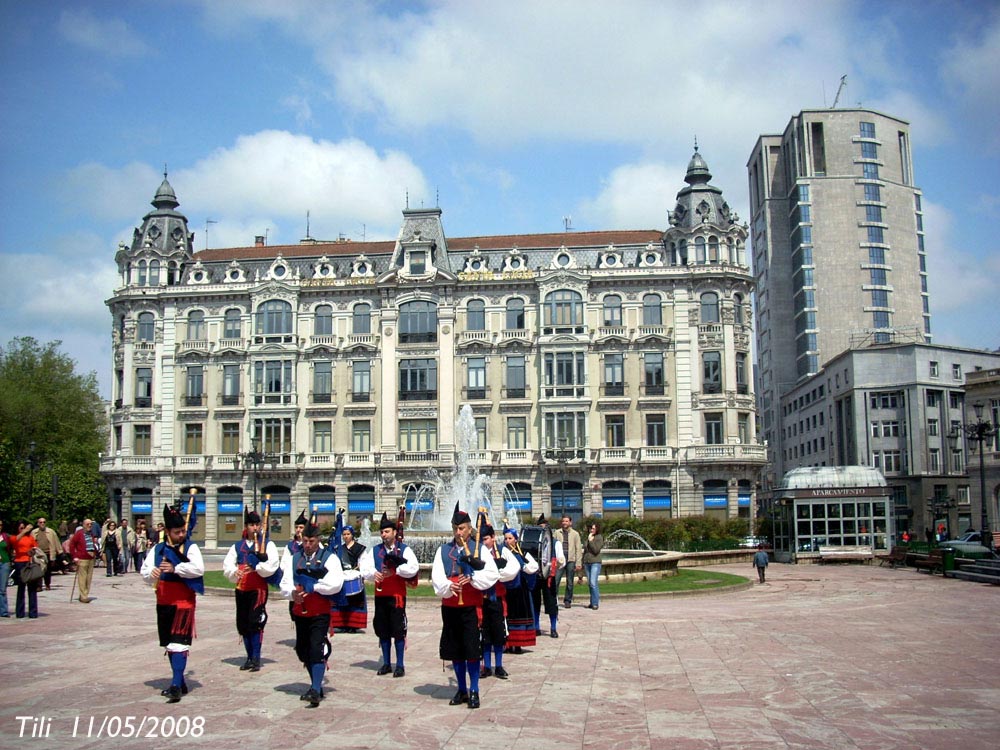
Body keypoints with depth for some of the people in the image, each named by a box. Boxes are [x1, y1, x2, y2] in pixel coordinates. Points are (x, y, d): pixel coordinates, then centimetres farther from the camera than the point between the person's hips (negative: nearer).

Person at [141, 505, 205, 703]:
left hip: (184, 602, -6)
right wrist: (152, 573, -20)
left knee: (179, 643, -13)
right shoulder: (157, 549, 7)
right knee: (169, 644, 14)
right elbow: (144, 572, 2)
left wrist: (175, 568, -28)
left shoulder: (191, 547, -5)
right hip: (163, 602, 6)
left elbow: (198, 569, -18)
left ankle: (176, 686, -15)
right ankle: (180, 683, 27)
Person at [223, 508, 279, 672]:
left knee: (255, 622, -13)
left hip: (258, 589, -4)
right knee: (243, 625, 8)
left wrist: (256, 568, -24)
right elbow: (227, 566, 4)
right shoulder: (237, 546, 14)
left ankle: (256, 658, -7)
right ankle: (250, 657, 19)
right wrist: (235, 572, -17)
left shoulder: (267, 544, 3)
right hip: (241, 589, 5)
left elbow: (272, 565, -9)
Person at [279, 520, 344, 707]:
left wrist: (312, 586, -17)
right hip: (300, 613, 5)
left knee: (316, 650, -13)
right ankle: (316, 685, 30)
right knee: (302, 650, 13)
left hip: (320, 614, -5)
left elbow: (335, 584, -18)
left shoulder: (329, 559, -5)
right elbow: (285, 584, 1)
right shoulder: (293, 559, 7)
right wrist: (292, 593, -21)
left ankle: (316, 691, -11)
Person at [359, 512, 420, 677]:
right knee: (383, 630, 10)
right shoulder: (374, 550, 9)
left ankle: (400, 665, 8)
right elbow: (364, 568, -1)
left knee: (398, 630, -1)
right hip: (380, 595, 4)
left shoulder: (404, 549, -1)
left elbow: (413, 568, -15)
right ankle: (386, 664, 21)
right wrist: (373, 573, -21)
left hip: (397, 595, -4)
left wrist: (395, 570, -22)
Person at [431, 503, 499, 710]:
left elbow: (492, 575, -6)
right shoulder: (443, 550, 7)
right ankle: (462, 689, 23)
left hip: (472, 608, -3)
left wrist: (472, 578, -20)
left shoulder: (480, 549, 1)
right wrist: (448, 587, -22)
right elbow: (437, 577, -2)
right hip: (450, 608, 3)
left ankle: (474, 691, 8)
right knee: (455, 651, 9)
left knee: (472, 650, -4)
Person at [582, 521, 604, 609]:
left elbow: (596, 550, -13)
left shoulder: (599, 538, -3)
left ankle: (595, 603, -12)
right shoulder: (588, 538, 15)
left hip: (595, 563, -6)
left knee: (593, 583, -15)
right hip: (587, 563, 6)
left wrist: (591, 541, -12)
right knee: (589, 583, 7)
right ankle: (592, 603, 13)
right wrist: (582, 562, 20)